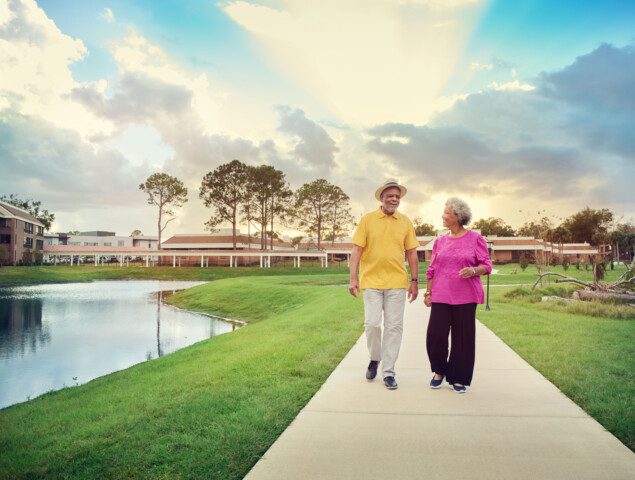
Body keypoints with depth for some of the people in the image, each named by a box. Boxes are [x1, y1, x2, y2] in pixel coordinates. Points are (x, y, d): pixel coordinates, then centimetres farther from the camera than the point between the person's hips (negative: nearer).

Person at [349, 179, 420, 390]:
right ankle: (374, 359, 24)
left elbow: (412, 253, 9)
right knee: (372, 324, -3)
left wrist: (415, 281, 5)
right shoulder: (367, 219, 1)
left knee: (394, 327, 3)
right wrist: (353, 278, -9)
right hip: (371, 282, -1)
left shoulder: (405, 222, 7)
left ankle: (388, 371, 13)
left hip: (397, 283, 2)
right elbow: (357, 249, -2)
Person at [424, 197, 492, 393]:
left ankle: (459, 379, 18)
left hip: (465, 297, -2)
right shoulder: (440, 241, 12)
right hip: (441, 296, 3)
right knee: (435, 335, -4)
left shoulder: (475, 239, 2)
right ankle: (439, 371, 20)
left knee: (462, 338, 2)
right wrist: (428, 292, 9)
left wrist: (473, 271, -19)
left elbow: (486, 265, 1)